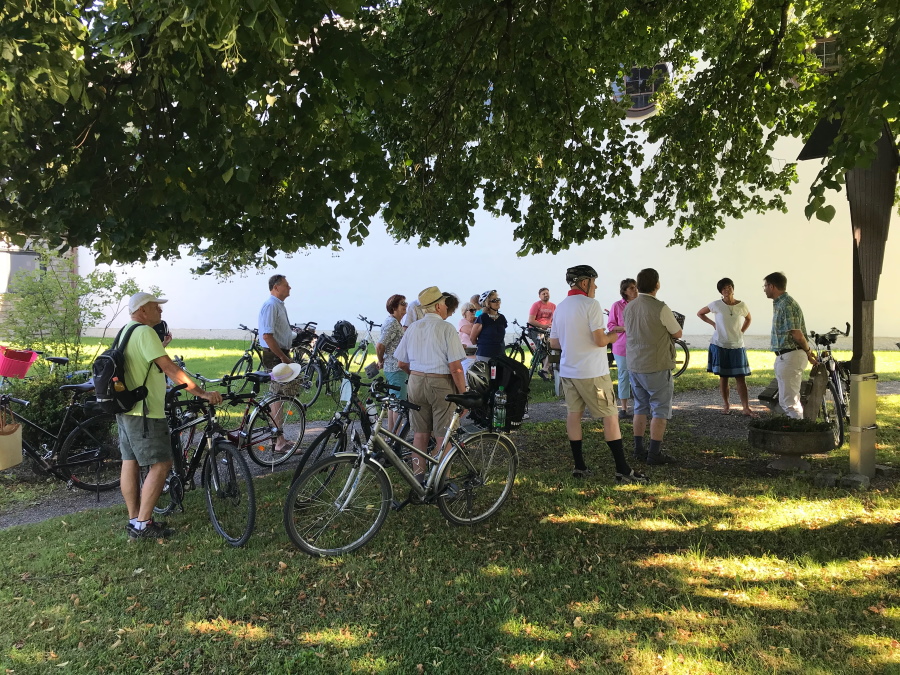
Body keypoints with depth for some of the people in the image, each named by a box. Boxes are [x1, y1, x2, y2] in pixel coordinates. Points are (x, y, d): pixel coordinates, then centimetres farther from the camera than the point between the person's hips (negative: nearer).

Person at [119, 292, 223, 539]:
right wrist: (203, 393, -26)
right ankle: (143, 524, -2)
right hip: (144, 412, -11)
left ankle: (134, 520, 22)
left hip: (126, 408, 11)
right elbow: (170, 368, -24)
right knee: (161, 464, -5)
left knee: (130, 463, 13)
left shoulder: (125, 332, 14)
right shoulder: (145, 332, -17)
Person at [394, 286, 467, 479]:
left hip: (416, 383, 6)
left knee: (420, 433, 14)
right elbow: (455, 368, -15)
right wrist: (463, 394, -8)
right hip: (441, 384, -6)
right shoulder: (446, 328, -10)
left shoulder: (412, 328, 7)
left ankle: (418, 476, 22)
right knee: (443, 435, 4)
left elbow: (401, 363, 12)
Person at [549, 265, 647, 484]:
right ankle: (622, 470, 2)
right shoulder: (590, 304, -13)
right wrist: (611, 337, 1)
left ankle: (579, 466, 15)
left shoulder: (560, 307, 9)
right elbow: (600, 340, -19)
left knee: (573, 414, 11)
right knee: (610, 417, 0)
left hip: (568, 371, 7)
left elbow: (554, 343, 13)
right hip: (591, 372, -7)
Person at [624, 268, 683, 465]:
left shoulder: (628, 307, 4)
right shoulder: (660, 308, -17)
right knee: (660, 410, 3)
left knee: (641, 408, 15)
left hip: (634, 366, 7)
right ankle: (654, 453, 4)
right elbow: (677, 334, -6)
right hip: (657, 367, -6)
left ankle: (639, 450, 19)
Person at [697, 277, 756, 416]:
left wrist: (741, 332, 6)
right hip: (720, 346, -1)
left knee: (741, 377, -1)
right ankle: (726, 405, 17)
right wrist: (713, 324, -1)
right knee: (723, 377, 6)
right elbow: (700, 313, 8)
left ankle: (746, 408, 0)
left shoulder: (742, 305, -2)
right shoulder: (716, 305, -6)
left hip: (737, 346, 1)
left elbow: (748, 319, 18)